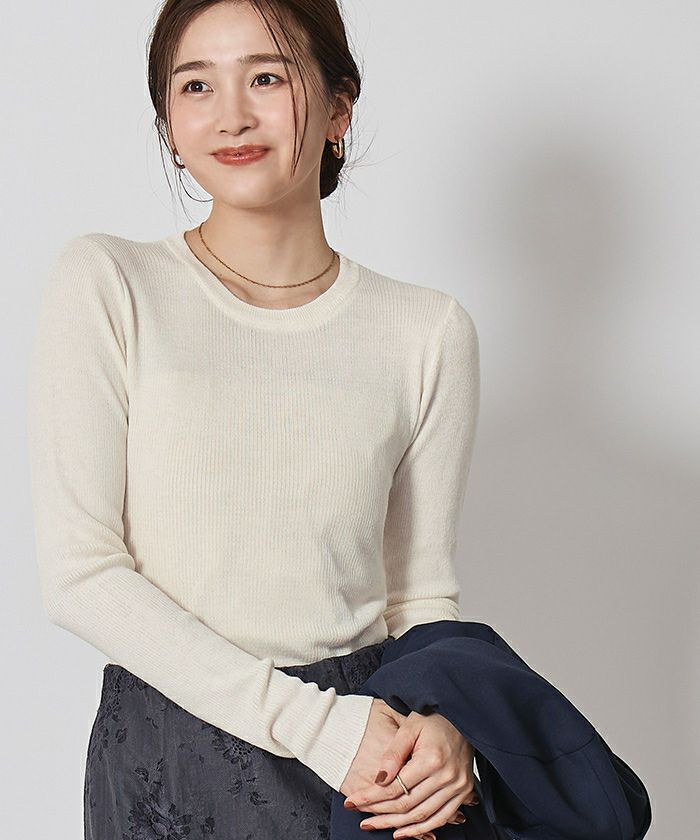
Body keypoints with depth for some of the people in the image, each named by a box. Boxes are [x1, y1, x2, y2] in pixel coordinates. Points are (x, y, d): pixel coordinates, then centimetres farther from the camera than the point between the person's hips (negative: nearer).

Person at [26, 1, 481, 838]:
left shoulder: (428, 330, -1)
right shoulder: (104, 284, -7)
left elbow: (422, 588, 6)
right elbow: (79, 574, -12)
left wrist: (440, 723, -15)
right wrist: (313, 724, -17)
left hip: (370, 752, 2)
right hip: (166, 759, -1)